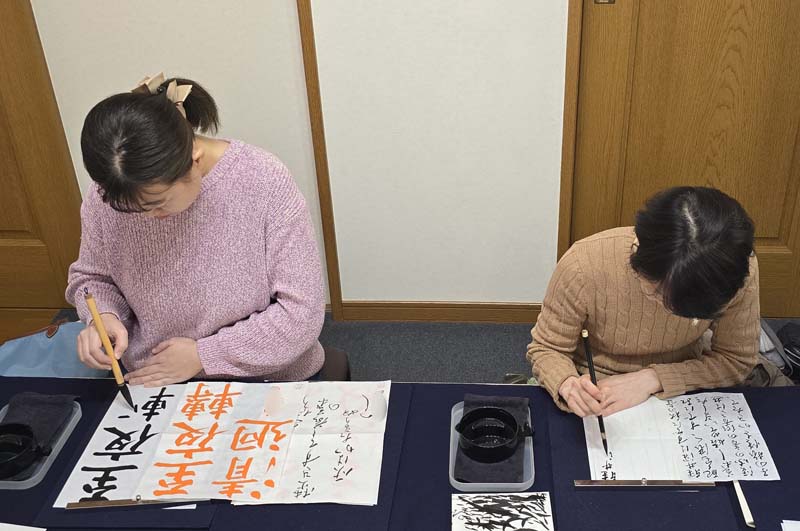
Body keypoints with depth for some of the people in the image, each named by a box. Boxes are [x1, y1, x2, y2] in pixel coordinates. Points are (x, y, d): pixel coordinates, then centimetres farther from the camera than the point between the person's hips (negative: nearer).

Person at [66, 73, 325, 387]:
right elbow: (92, 277, 10)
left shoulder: (264, 182, -20)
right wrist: (103, 316, -12)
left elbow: (301, 312, -16)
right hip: (152, 386, 4)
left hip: (269, 380, -3)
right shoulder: (106, 196, -9)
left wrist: (204, 355, -15)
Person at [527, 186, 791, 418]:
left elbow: (737, 360, -12)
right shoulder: (583, 266, -31)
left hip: (681, 383, 3)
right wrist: (567, 384, -39)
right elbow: (547, 349, -16)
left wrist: (652, 379, -26)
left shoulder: (735, 269, -24)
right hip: (598, 394, -2)